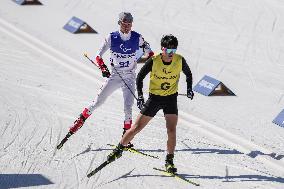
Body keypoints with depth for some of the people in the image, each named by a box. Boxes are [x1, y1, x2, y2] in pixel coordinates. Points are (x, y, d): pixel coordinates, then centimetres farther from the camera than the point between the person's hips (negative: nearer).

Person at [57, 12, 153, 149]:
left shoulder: (137, 38, -5)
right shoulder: (112, 38, -8)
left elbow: (150, 54, 9)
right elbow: (98, 56, -9)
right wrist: (103, 68, -26)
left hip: (130, 78, 0)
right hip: (114, 75, 0)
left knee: (128, 107, -9)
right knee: (98, 102, -1)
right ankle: (81, 120, 15)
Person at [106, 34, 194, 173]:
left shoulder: (180, 61, -12)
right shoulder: (153, 61, -17)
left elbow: (188, 74, 9)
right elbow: (140, 77, -5)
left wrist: (189, 89, -5)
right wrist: (140, 96, -15)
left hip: (171, 99, 1)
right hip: (154, 98, -1)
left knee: (171, 131, -13)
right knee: (136, 128, 2)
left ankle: (169, 162, 0)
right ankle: (119, 149, 20)